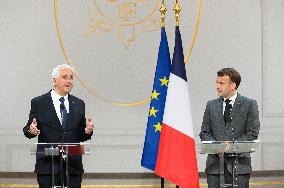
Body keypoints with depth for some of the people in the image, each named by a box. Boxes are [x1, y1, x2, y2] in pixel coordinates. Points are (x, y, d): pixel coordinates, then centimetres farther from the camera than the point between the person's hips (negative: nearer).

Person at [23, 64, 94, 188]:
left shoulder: (79, 104, 12)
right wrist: (31, 130, -19)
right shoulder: (39, 103, 2)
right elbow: (27, 129, 4)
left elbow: (81, 137, 13)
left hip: (73, 166, 3)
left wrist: (87, 131, -9)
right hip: (48, 165, -3)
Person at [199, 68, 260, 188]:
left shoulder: (249, 105, 3)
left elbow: (252, 133, -3)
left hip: (239, 164, -3)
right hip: (215, 164, 3)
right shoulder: (211, 105, 14)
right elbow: (204, 132, 11)